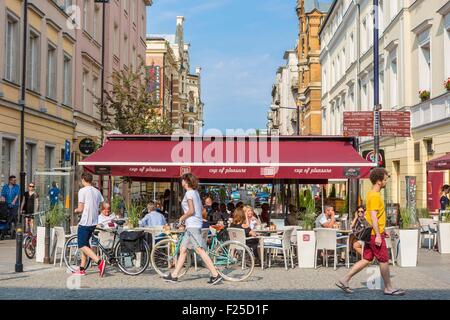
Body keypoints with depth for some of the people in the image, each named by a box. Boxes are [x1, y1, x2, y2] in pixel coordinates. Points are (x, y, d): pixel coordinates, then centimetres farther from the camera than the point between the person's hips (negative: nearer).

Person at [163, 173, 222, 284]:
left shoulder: (189, 193, -11)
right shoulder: (195, 192, 17)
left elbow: (191, 211, -19)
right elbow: (201, 209, 20)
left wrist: (182, 218, -3)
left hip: (192, 225, -10)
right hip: (192, 225, 10)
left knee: (200, 250, -12)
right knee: (183, 250, 12)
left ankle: (215, 275, -14)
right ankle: (174, 275, 17)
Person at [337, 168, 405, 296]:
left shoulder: (371, 194, 14)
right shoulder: (375, 196, -17)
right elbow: (373, 216, -23)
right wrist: (378, 235, -23)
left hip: (371, 233, 10)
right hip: (375, 234, -10)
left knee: (366, 260, 11)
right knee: (384, 261, 2)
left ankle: (344, 280, 9)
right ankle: (388, 288, 14)